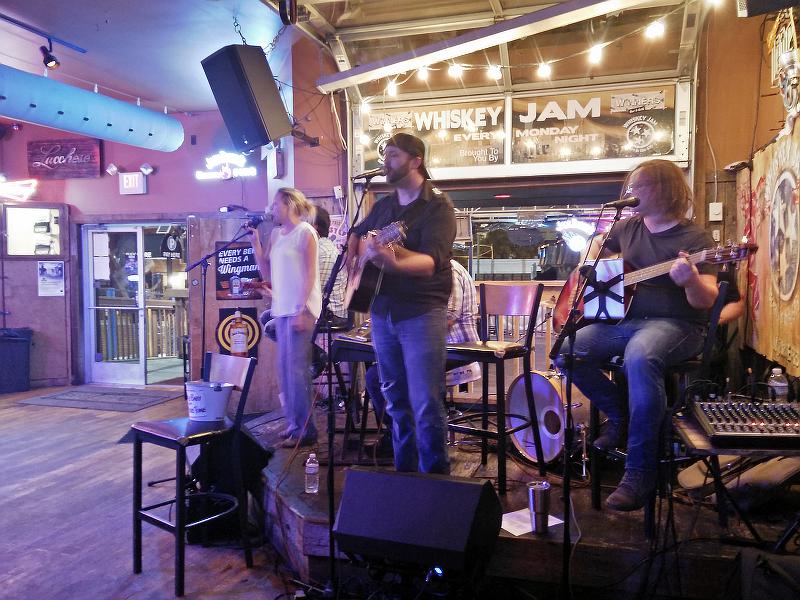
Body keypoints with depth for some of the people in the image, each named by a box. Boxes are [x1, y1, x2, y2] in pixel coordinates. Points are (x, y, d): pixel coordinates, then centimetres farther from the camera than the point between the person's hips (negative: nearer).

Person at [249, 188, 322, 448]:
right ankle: (293, 423, 20)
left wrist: (302, 310, -17)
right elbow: (266, 270, 16)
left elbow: (310, 274, -11)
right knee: (285, 368, 10)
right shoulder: (276, 234, 15)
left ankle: (305, 430, 0)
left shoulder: (305, 232, -6)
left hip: (300, 309, -8)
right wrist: (256, 241, 7)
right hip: (282, 309, 8)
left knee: (297, 369, -7)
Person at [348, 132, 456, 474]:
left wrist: (394, 263, -42)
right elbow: (357, 233, 32)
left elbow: (431, 262, -22)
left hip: (422, 314, -7)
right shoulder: (383, 205, 14)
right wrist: (354, 252, 8)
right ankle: (403, 473, 26)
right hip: (382, 313, 7)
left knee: (426, 406, -8)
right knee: (396, 403, 14)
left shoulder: (438, 206, -8)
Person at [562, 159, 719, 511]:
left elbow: (706, 301, -14)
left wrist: (692, 281, -36)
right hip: (623, 320, 6)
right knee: (568, 350, -17)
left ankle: (640, 474, -30)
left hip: (676, 325, -6)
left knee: (640, 356, -40)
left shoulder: (695, 239, -6)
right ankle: (620, 415, 5)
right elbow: (597, 245, 31)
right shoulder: (628, 228, 12)